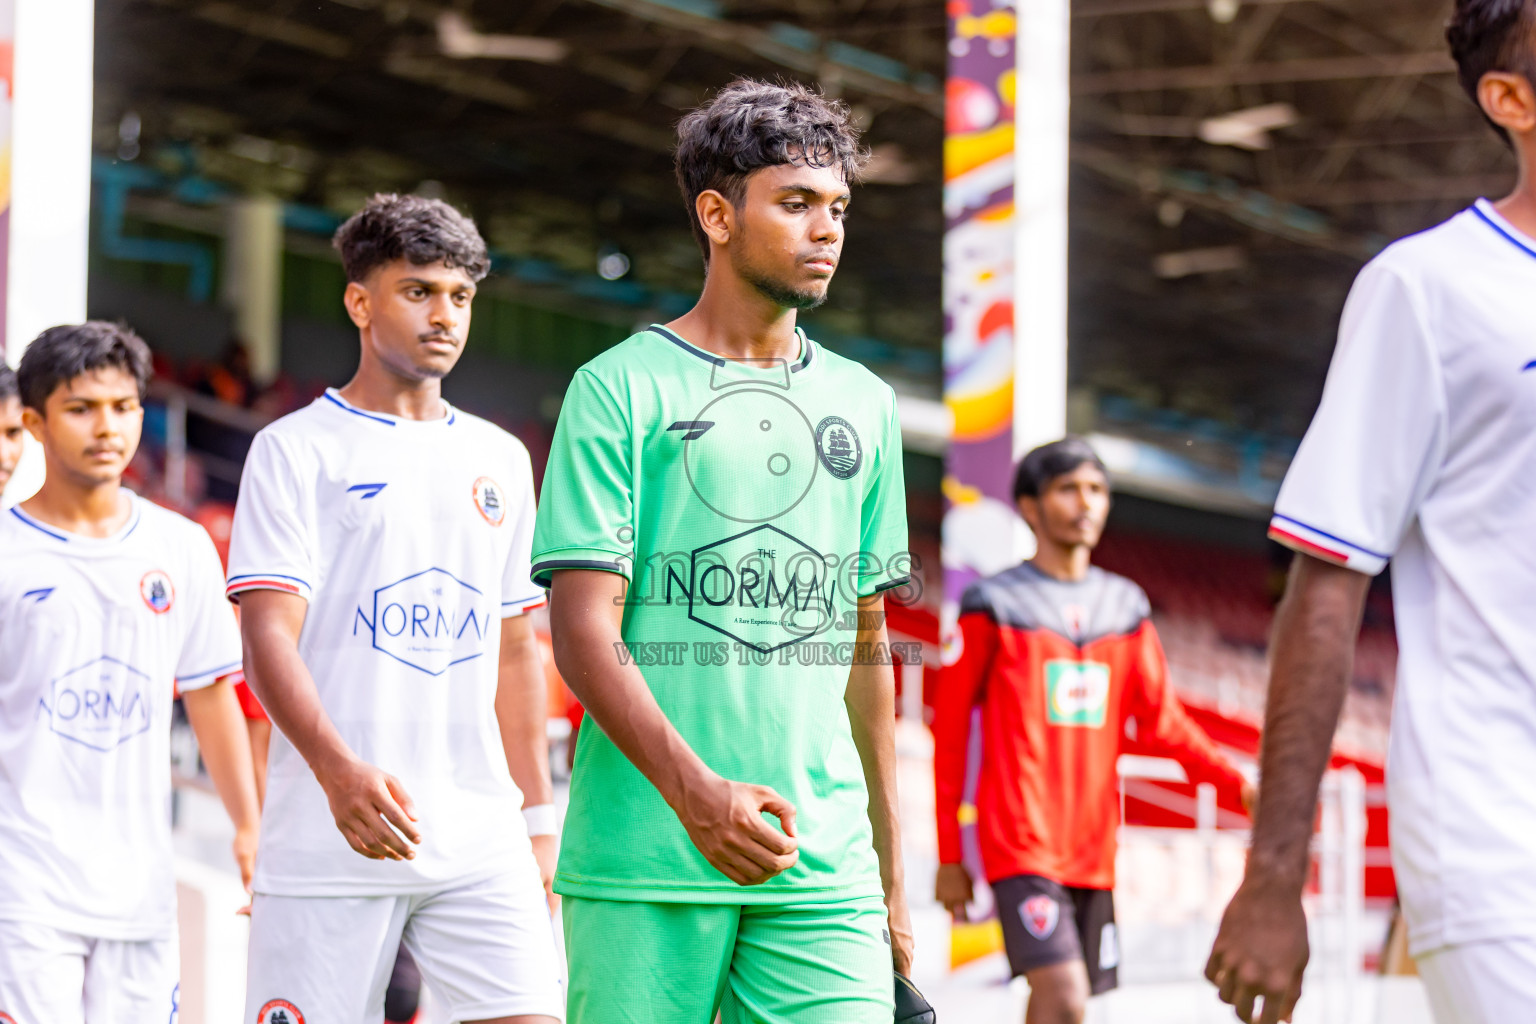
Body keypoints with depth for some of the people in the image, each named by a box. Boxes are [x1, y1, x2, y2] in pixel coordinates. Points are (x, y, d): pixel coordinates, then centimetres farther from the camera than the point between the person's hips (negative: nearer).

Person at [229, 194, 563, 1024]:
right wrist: (338, 769, -25)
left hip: (482, 845, 4)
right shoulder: (297, 449, 0)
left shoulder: (500, 459, 17)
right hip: (327, 847, -4)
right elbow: (267, 639, -9)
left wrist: (537, 813, 17)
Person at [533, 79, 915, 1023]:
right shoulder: (622, 389, 0)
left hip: (825, 870, 4)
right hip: (643, 866, -4)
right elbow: (583, 630, -7)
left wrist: (891, 874, 19)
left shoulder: (863, 405, 16)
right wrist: (694, 790, -22)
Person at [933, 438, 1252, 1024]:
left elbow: (1161, 722, 10)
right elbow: (948, 733, 2)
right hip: (1020, 844, -5)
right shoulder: (994, 605, -1)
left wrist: (1237, 782, -7)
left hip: (1093, 853, 5)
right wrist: (948, 855, 0)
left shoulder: (1126, 607, 13)